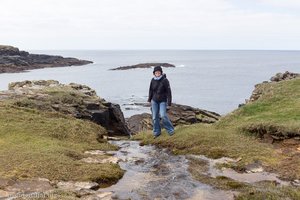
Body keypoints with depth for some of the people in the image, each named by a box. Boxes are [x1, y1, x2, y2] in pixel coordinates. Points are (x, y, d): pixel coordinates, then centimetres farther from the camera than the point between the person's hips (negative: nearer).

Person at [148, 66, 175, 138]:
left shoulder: (165, 80, -13)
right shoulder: (153, 80, -1)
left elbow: (168, 91, -12)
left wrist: (169, 102, -15)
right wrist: (149, 99, 17)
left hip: (162, 101, -4)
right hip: (154, 101, 4)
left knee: (163, 115, -16)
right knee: (155, 117, 4)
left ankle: (170, 130, 1)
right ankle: (156, 132, 16)